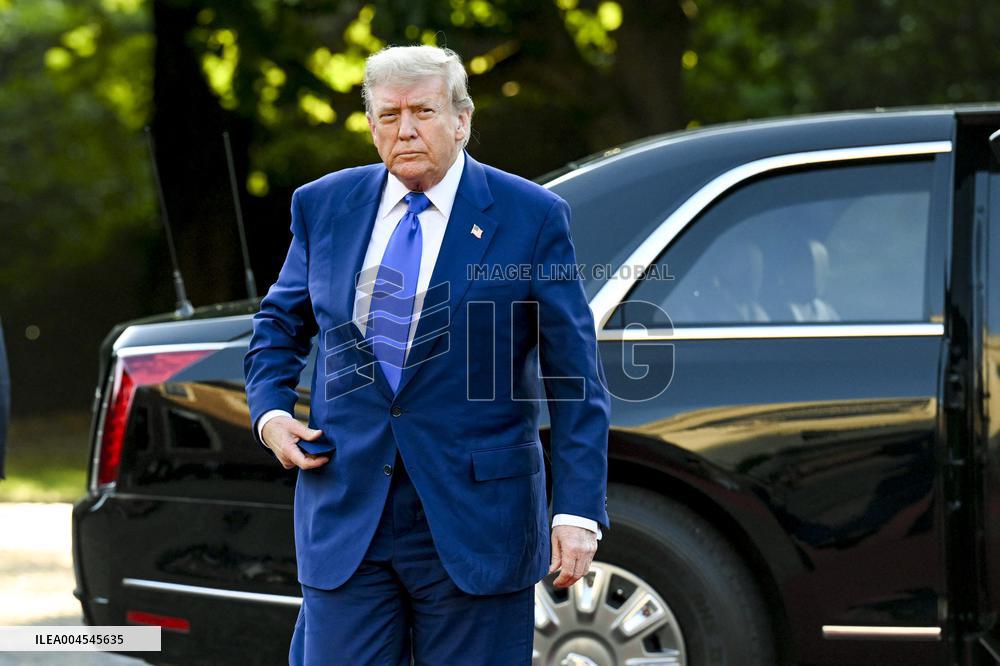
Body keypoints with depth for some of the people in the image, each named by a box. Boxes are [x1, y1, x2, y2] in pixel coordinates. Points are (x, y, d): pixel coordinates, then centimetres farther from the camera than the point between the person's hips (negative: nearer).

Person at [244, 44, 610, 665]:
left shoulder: (532, 217, -3)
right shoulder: (325, 205, 8)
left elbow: (578, 382, -3)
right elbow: (280, 323, 22)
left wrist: (578, 511, -10)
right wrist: (269, 410, 2)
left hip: (473, 518, -3)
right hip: (346, 514, 3)